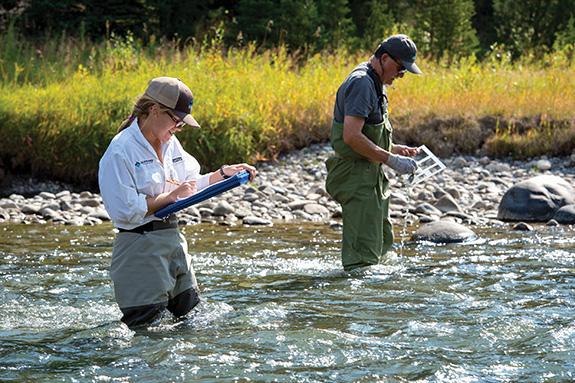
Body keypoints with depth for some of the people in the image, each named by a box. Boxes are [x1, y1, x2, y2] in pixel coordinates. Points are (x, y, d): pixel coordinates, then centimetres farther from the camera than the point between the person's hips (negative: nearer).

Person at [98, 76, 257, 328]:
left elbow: (189, 185, 23)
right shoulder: (120, 151, -16)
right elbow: (124, 211, -22)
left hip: (173, 240, 8)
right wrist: (171, 197, -16)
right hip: (141, 248, -8)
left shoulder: (171, 144, 10)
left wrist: (224, 173, 10)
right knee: (146, 326, -6)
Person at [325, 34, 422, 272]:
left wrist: (395, 149, 13)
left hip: (370, 175, 11)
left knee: (382, 241, 19)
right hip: (356, 177, -11)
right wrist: (390, 159, -24)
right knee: (363, 251, -12)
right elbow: (351, 137, -28)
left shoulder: (374, 83, 16)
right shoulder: (362, 83, -18)